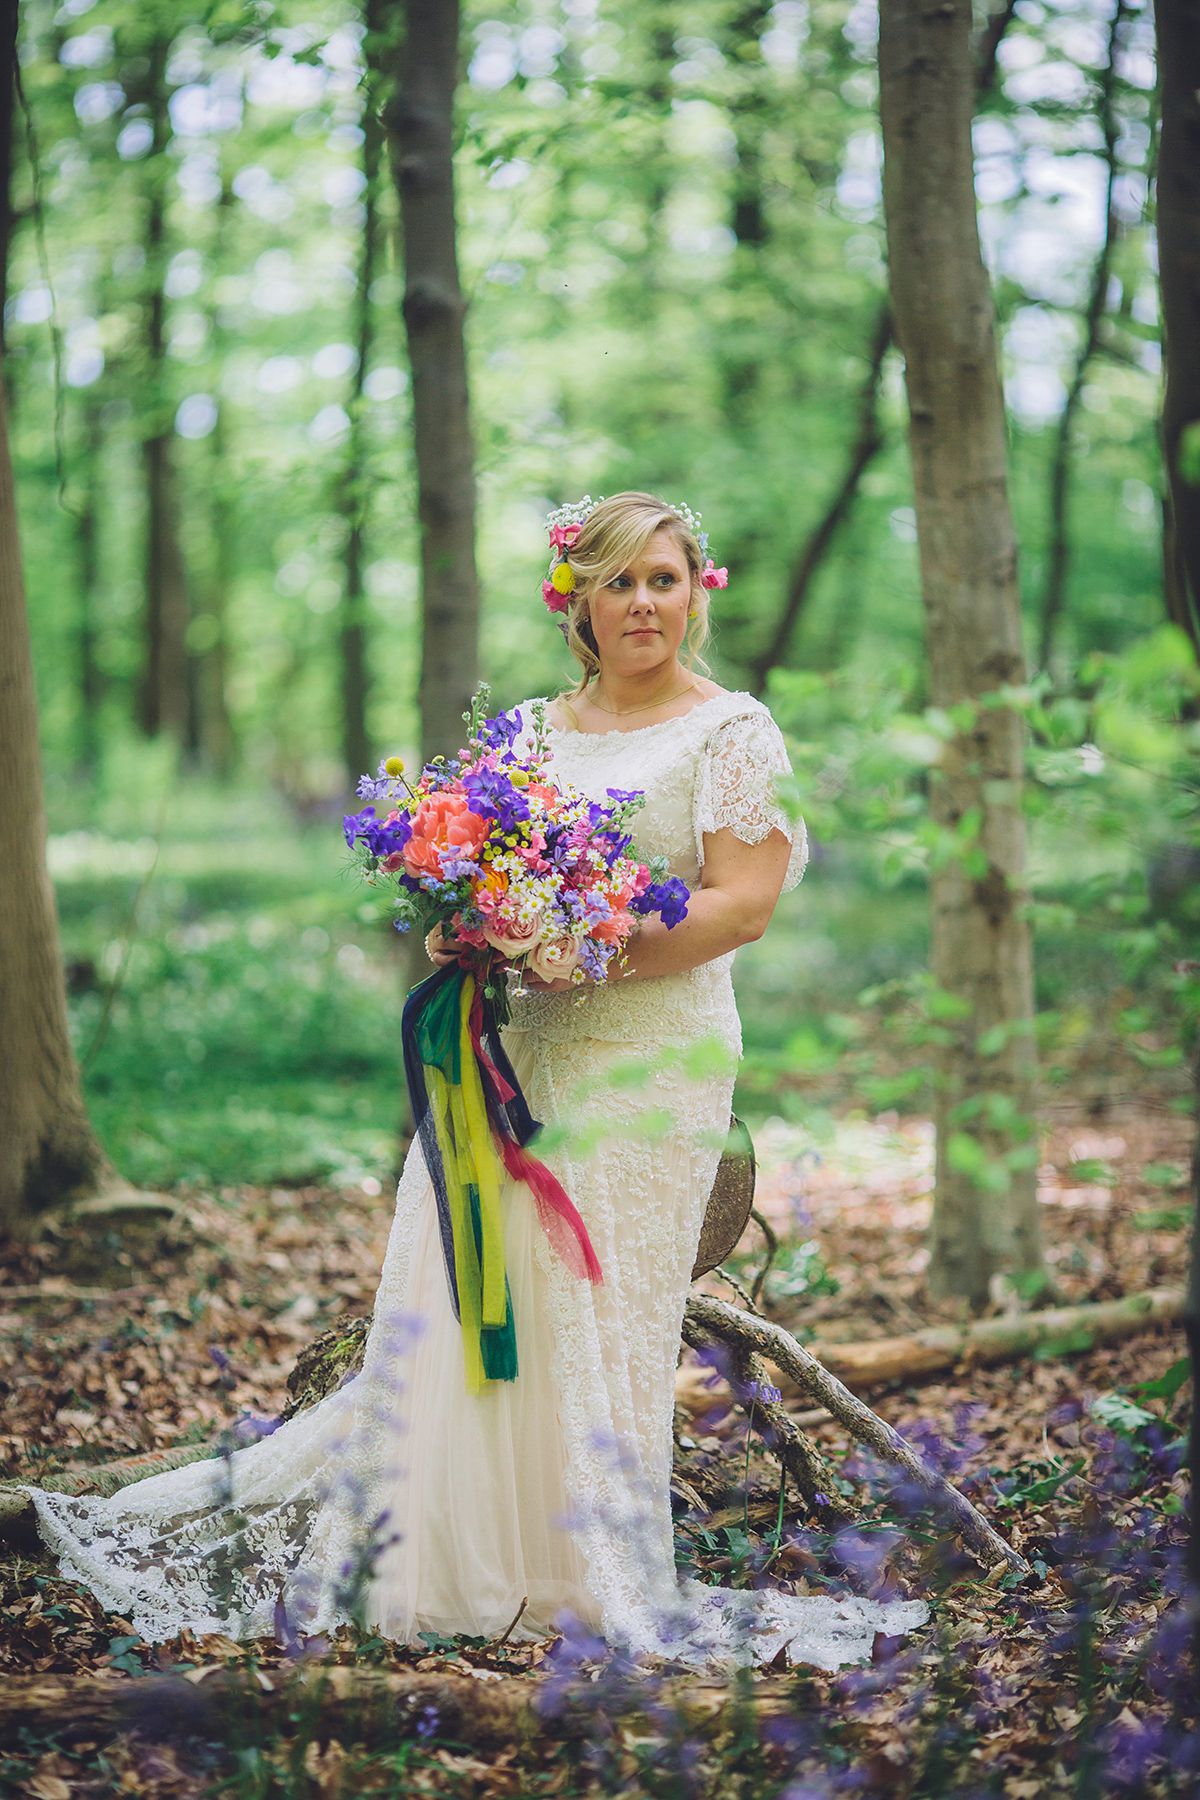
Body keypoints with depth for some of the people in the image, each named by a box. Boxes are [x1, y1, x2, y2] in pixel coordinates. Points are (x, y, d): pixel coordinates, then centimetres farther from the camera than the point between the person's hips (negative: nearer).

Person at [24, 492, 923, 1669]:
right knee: (455, 1295, 2)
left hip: (646, 1058, -5)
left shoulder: (731, 733, 0)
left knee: (594, 1317, -3)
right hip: (511, 1046, 5)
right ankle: (397, 1553, 11)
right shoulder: (532, 727, 16)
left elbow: (745, 905, -9)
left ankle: (597, 1586, 9)